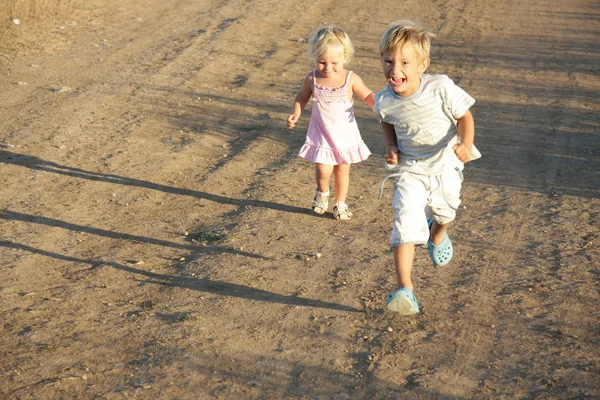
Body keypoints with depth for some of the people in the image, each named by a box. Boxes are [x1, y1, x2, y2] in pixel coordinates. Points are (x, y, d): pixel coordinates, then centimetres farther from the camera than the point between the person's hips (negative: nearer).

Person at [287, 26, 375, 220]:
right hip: (321, 133, -1)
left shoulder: (351, 79, -12)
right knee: (323, 170, -11)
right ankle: (322, 192, 23)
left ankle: (340, 203, 33)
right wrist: (295, 114, -8)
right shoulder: (312, 78, -10)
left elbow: (367, 95, 3)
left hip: (345, 133, 1)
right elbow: (301, 97, 8)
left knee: (342, 170, 13)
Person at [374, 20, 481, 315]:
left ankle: (437, 233, 63)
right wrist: (391, 148, -7)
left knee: (445, 212, 23)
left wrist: (465, 144, -31)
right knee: (405, 224, -16)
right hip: (410, 169, 0)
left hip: (445, 166, 0)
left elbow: (465, 116, -13)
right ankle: (404, 289, -15)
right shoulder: (385, 101, -17)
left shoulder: (441, 89, -26)